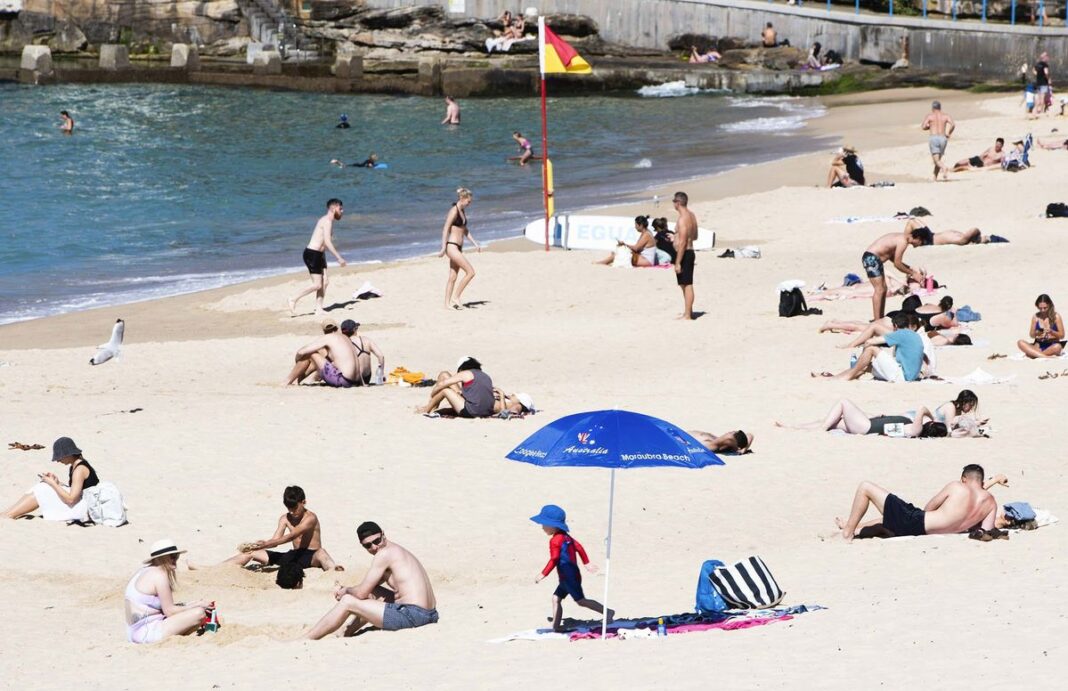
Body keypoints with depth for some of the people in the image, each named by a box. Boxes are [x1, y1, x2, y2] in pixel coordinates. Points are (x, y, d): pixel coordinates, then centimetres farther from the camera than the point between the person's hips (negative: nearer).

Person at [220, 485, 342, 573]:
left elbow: (291, 536, -24)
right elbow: (275, 540, -2)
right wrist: (257, 545, -24)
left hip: (310, 557, -6)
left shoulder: (310, 518, -12)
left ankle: (333, 569, -78)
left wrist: (265, 544, -34)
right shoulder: (285, 519, 8)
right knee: (250, 553, -1)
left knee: (321, 553, -44)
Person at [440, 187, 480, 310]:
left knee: (453, 277, 10)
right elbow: (445, 229, -17)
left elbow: (465, 230, 24)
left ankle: (447, 303, 13)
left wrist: (475, 243, 19)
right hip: (452, 247, -9)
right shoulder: (454, 211, -14)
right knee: (470, 272, -10)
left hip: (458, 248, 9)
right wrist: (443, 248, -21)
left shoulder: (463, 211, 14)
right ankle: (456, 296, -2)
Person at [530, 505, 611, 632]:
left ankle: (607, 612, -5)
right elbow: (579, 547, 16)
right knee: (556, 598, 10)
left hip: (569, 577, -10)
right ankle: (556, 625, 9)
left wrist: (543, 574, -19)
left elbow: (554, 560, -22)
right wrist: (586, 563, 23)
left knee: (581, 600, -6)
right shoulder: (566, 536, 11)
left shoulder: (555, 541, -17)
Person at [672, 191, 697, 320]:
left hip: (684, 253, -10)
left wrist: (678, 263, -22)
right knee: (686, 284, 18)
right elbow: (694, 236, 20)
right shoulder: (691, 215, 10)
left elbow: (682, 242, -23)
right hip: (690, 252, 10)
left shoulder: (682, 219, -20)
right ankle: (688, 312, 27)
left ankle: (687, 315, -3)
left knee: (687, 285, -6)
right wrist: (677, 236, 29)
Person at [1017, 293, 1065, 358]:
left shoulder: (1056, 317, -1)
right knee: (1020, 343, -25)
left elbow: (1062, 336, -1)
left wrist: (1051, 332, -19)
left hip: (1052, 346, -3)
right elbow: (1032, 335, 8)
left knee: (1058, 347, -39)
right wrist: (1036, 333, -16)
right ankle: (1046, 356, -35)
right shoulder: (1036, 317, 5)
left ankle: (1035, 354, -25)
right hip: (1039, 346, 3)